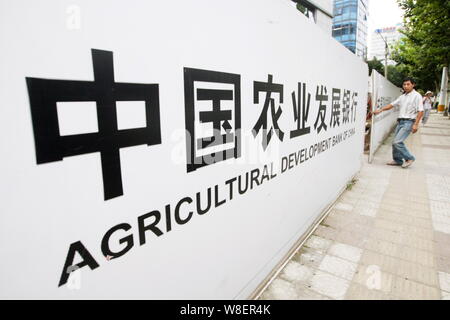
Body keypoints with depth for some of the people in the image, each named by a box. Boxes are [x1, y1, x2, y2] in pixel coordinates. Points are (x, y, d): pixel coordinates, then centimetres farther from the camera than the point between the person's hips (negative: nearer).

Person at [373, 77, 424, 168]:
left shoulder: (417, 96, -6)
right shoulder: (402, 96, 14)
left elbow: (420, 111, -11)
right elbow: (392, 105, 18)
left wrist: (416, 124, -17)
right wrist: (380, 110, 5)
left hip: (408, 122, -7)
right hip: (400, 122, 7)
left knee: (397, 142, -15)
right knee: (395, 142, 9)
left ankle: (409, 158, 2)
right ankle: (398, 160, 23)